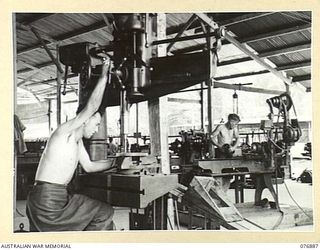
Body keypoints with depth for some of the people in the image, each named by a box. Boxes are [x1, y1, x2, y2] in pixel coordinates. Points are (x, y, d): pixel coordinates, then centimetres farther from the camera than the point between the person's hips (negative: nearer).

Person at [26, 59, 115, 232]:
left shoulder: (77, 141, 19)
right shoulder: (65, 131, -10)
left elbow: (89, 166, 24)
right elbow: (91, 107, -20)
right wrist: (104, 75, -15)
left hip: (61, 196, 10)